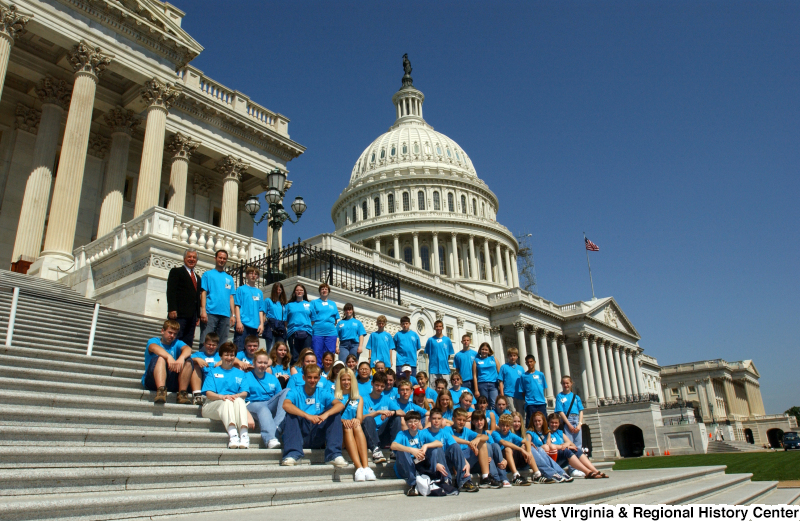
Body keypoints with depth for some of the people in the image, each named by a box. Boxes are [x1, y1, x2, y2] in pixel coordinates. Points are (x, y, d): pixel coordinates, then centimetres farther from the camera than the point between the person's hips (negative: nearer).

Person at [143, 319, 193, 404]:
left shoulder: (177, 343, 17)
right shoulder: (153, 341, 10)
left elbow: (188, 349, -7)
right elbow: (154, 348, -17)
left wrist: (181, 358, -31)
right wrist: (169, 357, -38)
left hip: (172, 383, 3)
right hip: (152, 381, -2)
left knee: (188, 362, -18)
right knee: (160, 358, -28)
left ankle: (182, 393, -28)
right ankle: (161, 391, -46)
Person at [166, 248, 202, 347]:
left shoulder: (198, 278, 25)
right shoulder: (176, 271, 6)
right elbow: (170, 291, -5)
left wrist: (198, 315, 14)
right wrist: (172, 309, -16)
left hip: (192, 316, 6)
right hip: (179, 314, -6)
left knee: (188, 344, 1)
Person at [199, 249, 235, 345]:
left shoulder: (229, 278, 18)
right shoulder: (208, 274, 9)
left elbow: (231, 297, 15)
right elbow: (203, 293, 1)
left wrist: (233, 315, 7)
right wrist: (203, 311, -10)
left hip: (225, 315, 4)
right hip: (210, 313, -3)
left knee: (222, 343, 5)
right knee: (206, 341, -8)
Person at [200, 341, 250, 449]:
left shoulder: (240, 373, 24)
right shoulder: (213, 372, 19)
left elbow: (244, 393, 8)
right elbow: (208, 393, 3)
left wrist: (236, 396, -17)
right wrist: (222, 396, -20)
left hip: (236, 405, 1)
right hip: (214, 405, -1)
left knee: (239, 400, -34)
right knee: (227, 401, -35)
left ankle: (244, 434, -54)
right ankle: (232, 434, -58)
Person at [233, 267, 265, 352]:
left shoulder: (259, 292, 17)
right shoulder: (241, 289, 6)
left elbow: (261, 310, 16)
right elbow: (237, 306, -1)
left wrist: (261, 324, 6)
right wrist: (238, 322, -11)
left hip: (255, 326, 4)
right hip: (243, 324, -4)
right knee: (239, 348, -9)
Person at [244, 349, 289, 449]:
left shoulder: (273, 379, 23)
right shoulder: (247, 377, 11)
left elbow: (280, 397, 21)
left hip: (270, 405, 4)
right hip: (254, 404, -4)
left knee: (287, 391, -20)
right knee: (263, 409, -39)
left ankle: (276, 426, -36)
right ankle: (270, 439, -61)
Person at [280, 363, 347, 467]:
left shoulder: (322, 393, 8)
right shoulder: (296, 392, 1)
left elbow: (340, 405, -8)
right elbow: (286, 405, -23)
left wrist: (326, 414, -29)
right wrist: (307, 416, -35)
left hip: (318, 438, 2)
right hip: (300, 436, -2)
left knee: (335, 414, -15)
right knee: (291, 415, -23)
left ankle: (334, 455, -25)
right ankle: (293, 454, -33)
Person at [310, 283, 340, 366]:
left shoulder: (333, 304, 18)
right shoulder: (314, 303, 10)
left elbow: (337, 319, 18)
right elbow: (311, 319, 2)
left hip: (331, 333, 3)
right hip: (317, 333, -3)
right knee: (317, 356, -3)